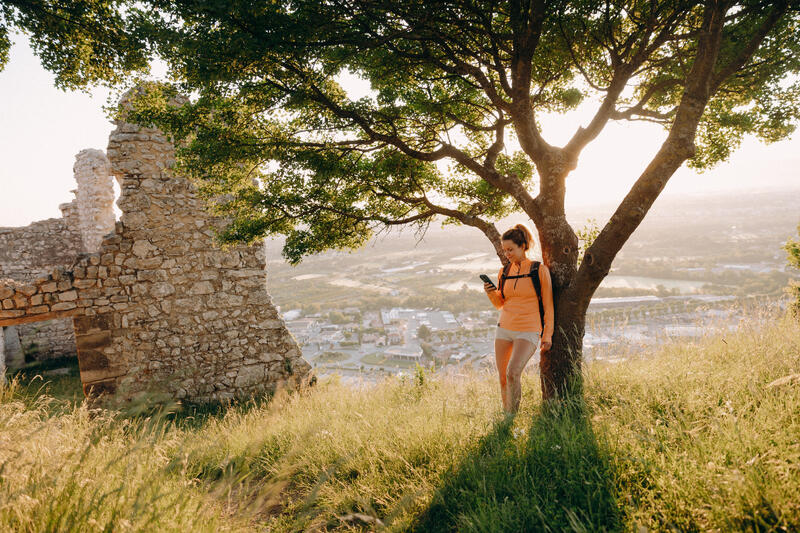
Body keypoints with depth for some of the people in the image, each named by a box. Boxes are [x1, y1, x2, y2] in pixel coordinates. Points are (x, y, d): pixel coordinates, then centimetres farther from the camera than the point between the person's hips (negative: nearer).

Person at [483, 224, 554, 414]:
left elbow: (548, 305, -2)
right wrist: (491, 293, -6)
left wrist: (547, 334, -4)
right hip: (504, 329, 5)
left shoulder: (539, 270, -5)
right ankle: (506, 415, 25)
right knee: (503, 379, 7)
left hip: (528, 331, -5)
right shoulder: (504, 272, 7)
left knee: (512, 373, -23)